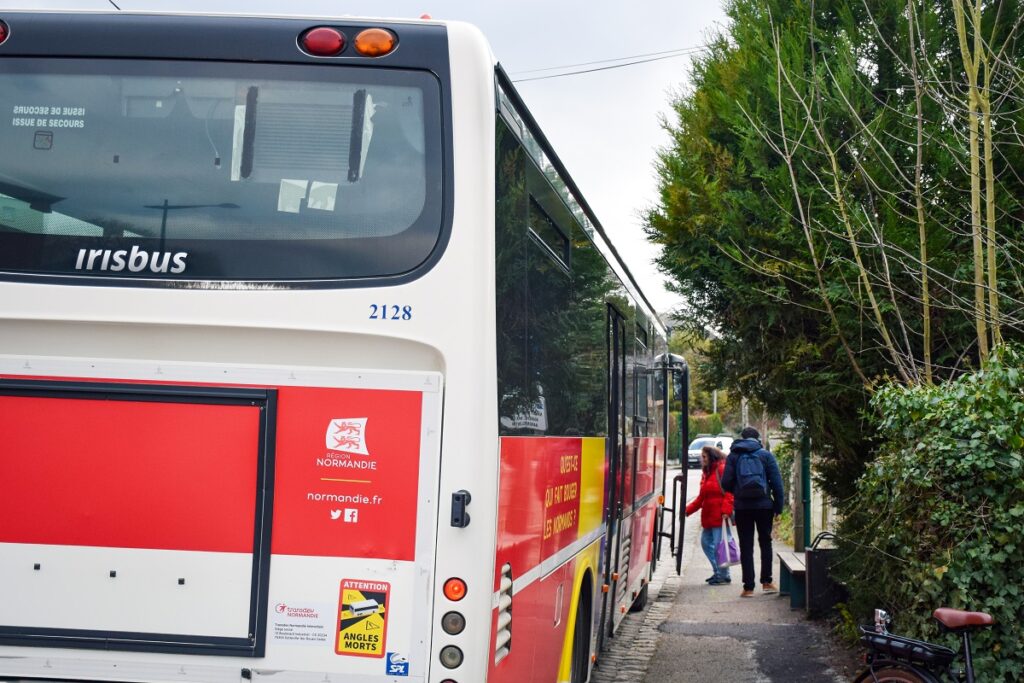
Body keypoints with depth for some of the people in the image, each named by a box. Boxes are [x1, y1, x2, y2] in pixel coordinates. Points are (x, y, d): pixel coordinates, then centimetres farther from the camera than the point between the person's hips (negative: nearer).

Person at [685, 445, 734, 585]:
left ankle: (724, 575, 4)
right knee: (706, 542, 14)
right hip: (708, 517, 10)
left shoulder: (723, 470, -8)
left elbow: (729, 492, -16)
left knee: (719, 545, -7)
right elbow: (701, 497, 21)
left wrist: (726, 510, -25)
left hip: (719, 516, -10)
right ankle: (717, 572, 25)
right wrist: (688, 510, 14)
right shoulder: (706, 473, 19)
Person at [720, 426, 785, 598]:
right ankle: (766, 581, 14)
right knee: (765, 542, 16)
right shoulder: (766, 455, 2)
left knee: (746, 546, 4)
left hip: (742, 506, 0)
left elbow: (726, 483, -2)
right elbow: (777, 482, -3)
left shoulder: (733, 456, 3)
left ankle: (748, 587, 2)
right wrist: (779, 506, 2)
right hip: (764, 505, 0)